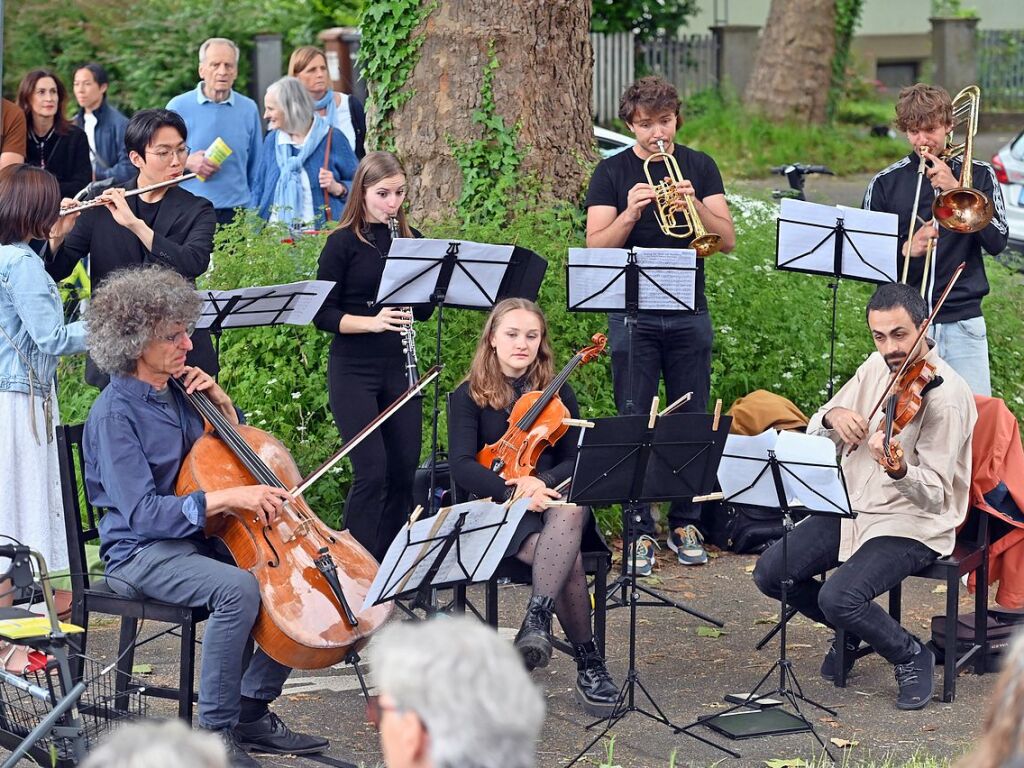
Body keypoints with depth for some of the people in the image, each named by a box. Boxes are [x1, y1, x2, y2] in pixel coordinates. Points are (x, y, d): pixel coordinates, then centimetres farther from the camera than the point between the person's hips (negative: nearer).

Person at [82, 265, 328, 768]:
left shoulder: (177, 393, 8)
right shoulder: (113, 416, -15)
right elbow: (143, 513, -24)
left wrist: (221, 404, 3)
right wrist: (228, 498, -30)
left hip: (199, 540, 8)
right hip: (141, 554, -8)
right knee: (236, 588, -34)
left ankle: (252, 711, 2)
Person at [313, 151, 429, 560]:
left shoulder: (410, 239, 9)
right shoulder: (343, 243, -5)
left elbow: (425, 310, 11)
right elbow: (323, 313, -8)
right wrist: (371, 321, -23)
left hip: (398, 369, 5)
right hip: (353, 371, -5)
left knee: (404, 470, 5)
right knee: (372, 471, -11)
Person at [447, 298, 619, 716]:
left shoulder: (558, 394, 14)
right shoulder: (468, 397, 6)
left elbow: (577, 460, 4)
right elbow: (462, 467, -8)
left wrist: (542, 481, -19)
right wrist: (512, 490, -26)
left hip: (552, 499, 2)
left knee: (569, 510, -40)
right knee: (566, 557, -35)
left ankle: (537, 620, -50)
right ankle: (589, 662, -30)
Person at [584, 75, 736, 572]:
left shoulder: (699, 168, 7)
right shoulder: (612, 173, 2)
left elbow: (727, 239, 0)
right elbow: (596, 246, -6)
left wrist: (695, 206, -18)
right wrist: (629, 214, -23)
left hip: (689, 316, 2)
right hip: (633, 317, -2)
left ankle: (685, 525, 14)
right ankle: (640, 531, 2)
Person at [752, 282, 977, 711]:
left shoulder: (946, 396, -20)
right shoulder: (877, 367, 3)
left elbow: (934, 495, -23)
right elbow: (814, 436, 8)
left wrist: (899, 470, -45)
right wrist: (832, 417, -16)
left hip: (913, 525, -7)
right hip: (854, 507, 7)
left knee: (839, 598, -28)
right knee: (770, 572, -4)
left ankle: (911, 657, 1)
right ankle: (852, 631, 21)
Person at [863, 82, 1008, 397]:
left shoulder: (978, 175, 7)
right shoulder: (885, 183, 4)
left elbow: (997, 241, -3)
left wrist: (956, 189, -12)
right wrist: (906, 250, -16)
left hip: (963, 320, 0)